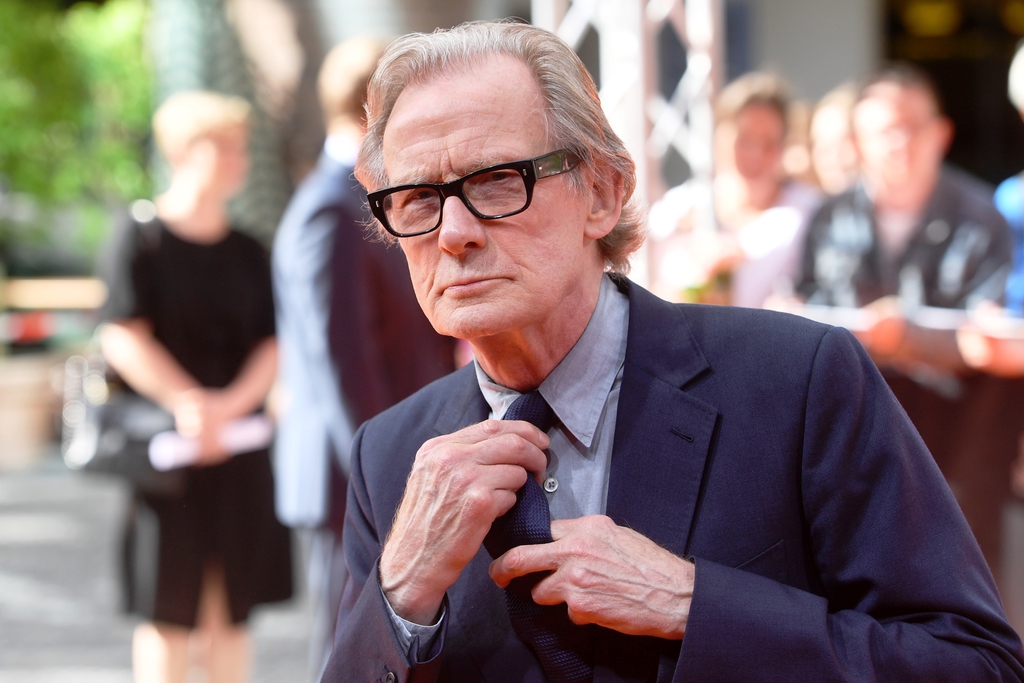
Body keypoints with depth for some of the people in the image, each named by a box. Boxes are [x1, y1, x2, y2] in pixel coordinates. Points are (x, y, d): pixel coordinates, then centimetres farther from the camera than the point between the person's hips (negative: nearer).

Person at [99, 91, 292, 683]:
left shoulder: (249, 255, 10)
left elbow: (272, 346, 4)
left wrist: (228, 405, -13)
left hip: (239, 450, 4)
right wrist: (188, 402, -19)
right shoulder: (143, 241, -3)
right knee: (169, 611, 0)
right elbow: (122, 339, -11)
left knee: (232, 611, 7)